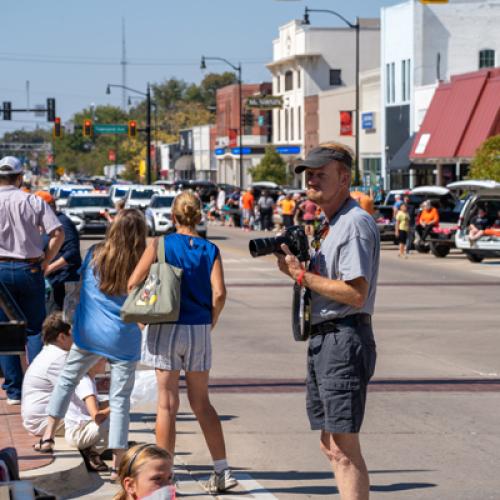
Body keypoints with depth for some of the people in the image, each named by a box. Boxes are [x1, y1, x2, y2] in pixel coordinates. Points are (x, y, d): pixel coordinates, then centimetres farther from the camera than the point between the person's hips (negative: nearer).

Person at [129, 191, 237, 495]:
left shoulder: (160, 245, -4)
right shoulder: (210, 250, 0)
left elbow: (133, 284, -7)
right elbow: (219, 293, -10)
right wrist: (212, 321, 6)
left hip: (166, 329, -2)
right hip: (199, 331, 2)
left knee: (168, 404, 3)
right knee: (201, 403, 14)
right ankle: (222, 472, 14)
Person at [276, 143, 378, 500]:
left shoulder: (355, 222, -13)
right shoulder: (331, 225, 18)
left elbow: (355, 293, -22)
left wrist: (301, 275, -15)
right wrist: (297, 267, 4)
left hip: (344, 340, -11)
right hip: (323, 340, 11)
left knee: (344, 446, -10)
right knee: (331, 444, 14)